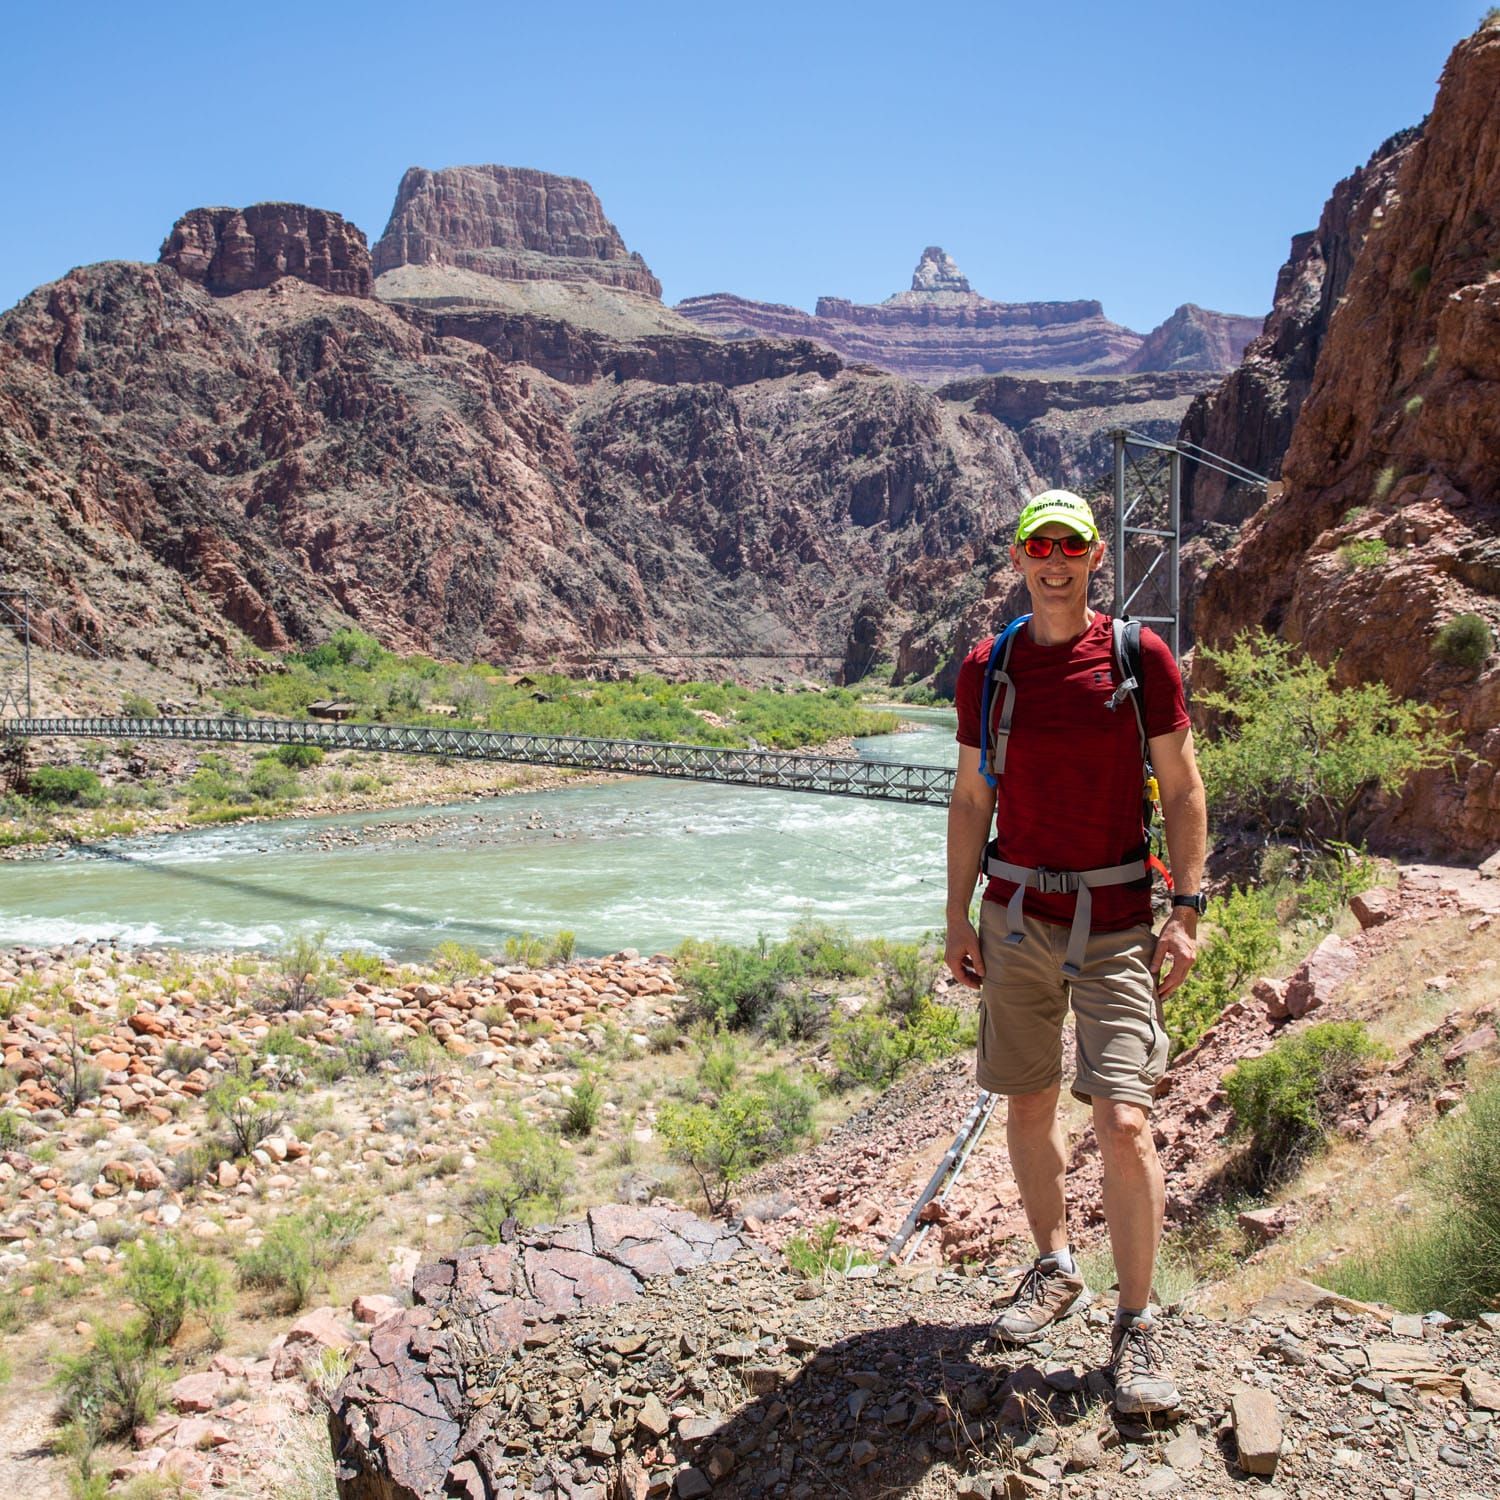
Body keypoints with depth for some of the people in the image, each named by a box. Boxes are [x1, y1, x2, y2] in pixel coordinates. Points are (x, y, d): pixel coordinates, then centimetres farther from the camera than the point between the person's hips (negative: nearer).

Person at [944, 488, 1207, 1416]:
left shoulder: (1142, 657, -3)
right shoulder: (986, 669, 4)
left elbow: (1183, 790, 0)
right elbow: (971, 798, 9)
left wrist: (1187, 910, -7)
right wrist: (957, 916, 6)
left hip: (1114, 925, -3)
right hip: (1016, 919, 3)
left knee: (1124, 1121, -9)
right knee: (1028, 1105, 12)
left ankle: (1136, 1324, 10)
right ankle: (1056, 1272, 34)